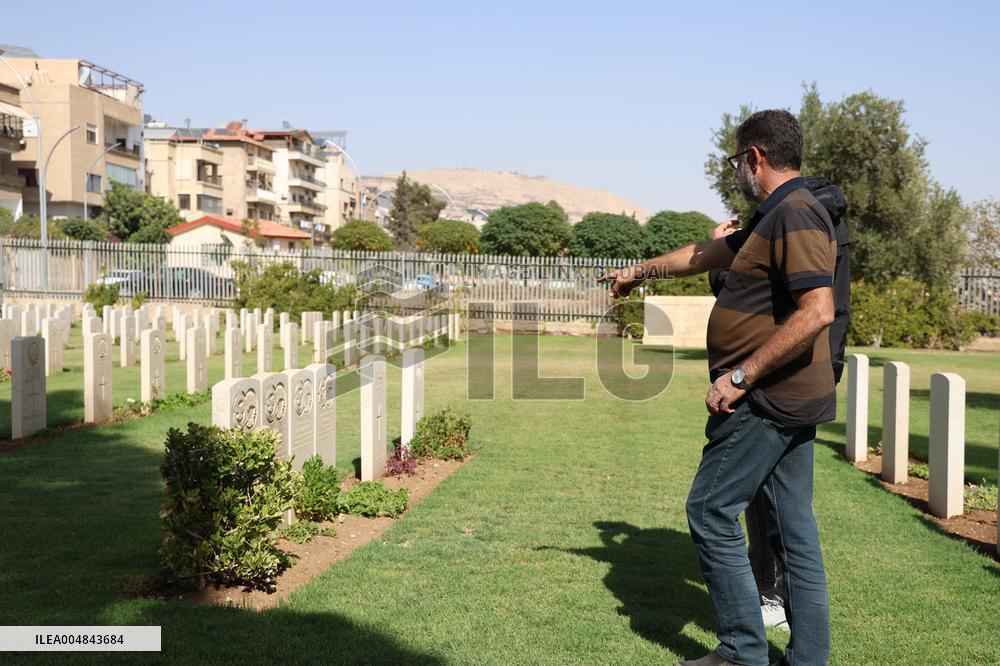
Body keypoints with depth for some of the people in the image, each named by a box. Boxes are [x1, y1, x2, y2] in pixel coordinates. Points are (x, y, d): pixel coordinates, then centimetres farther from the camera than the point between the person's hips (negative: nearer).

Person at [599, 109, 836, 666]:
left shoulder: (796, 214, -16)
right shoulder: (777, 217, 17)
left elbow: (818, 310, -27)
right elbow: (707, 254, 30)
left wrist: (741, 376, -24)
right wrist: (640, 271, 40)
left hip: (767, 401, -10)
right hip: (790, 401, 10)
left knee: (711, 511, -2)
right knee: (794, 527, 11)